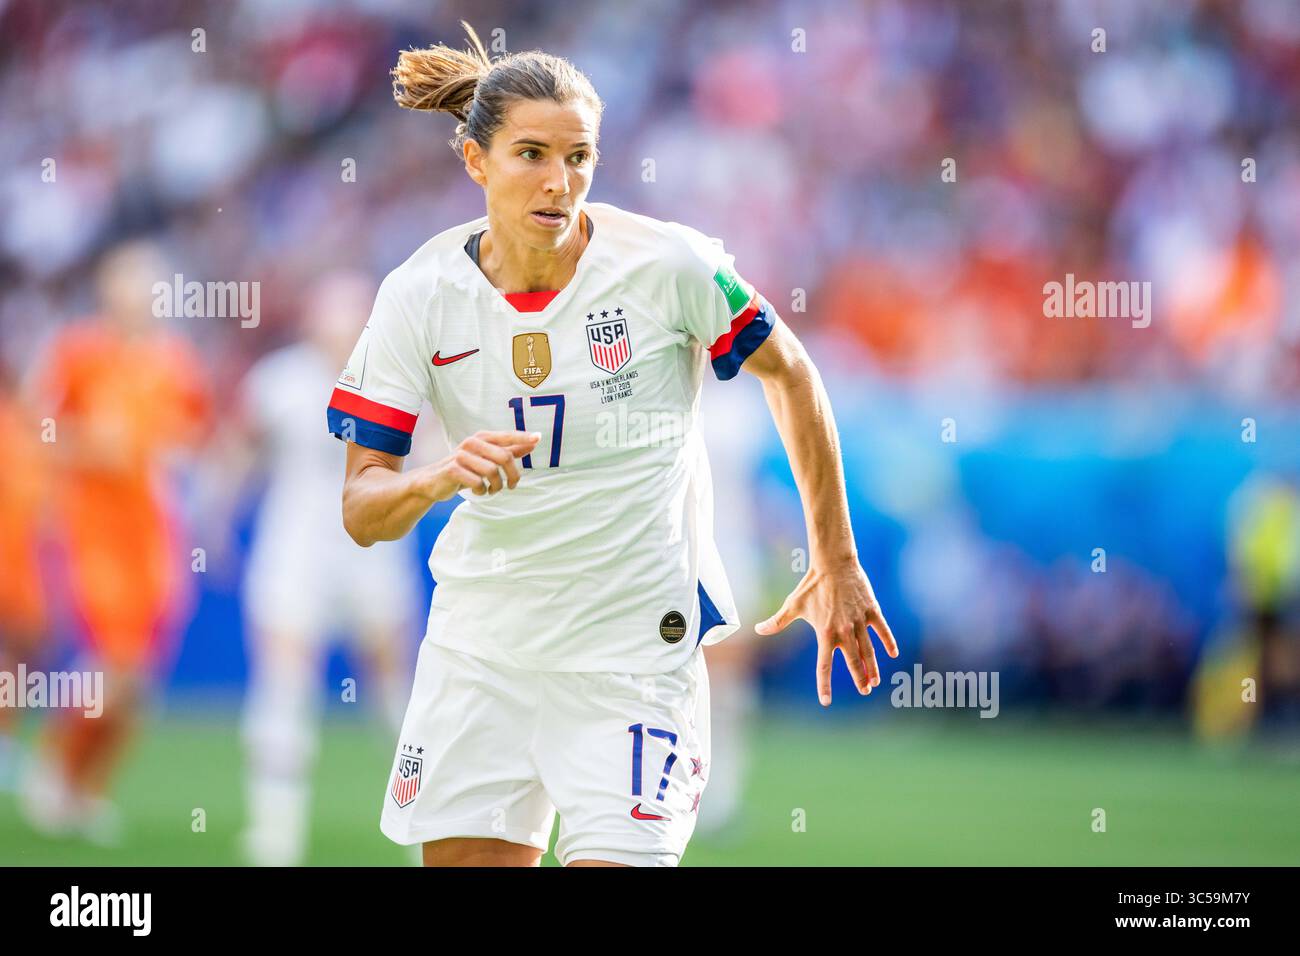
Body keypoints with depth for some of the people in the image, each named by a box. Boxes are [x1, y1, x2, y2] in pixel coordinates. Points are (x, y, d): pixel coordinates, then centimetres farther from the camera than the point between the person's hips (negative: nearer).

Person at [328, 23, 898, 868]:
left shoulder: (666, 266, -12)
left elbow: (789, 373, 4)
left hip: (637, 644, -3)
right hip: (481, 634, 3)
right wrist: (442, 479, -28)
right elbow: (362, 509, -6)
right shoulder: (422, 295, -6)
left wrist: (836, 567, 8)